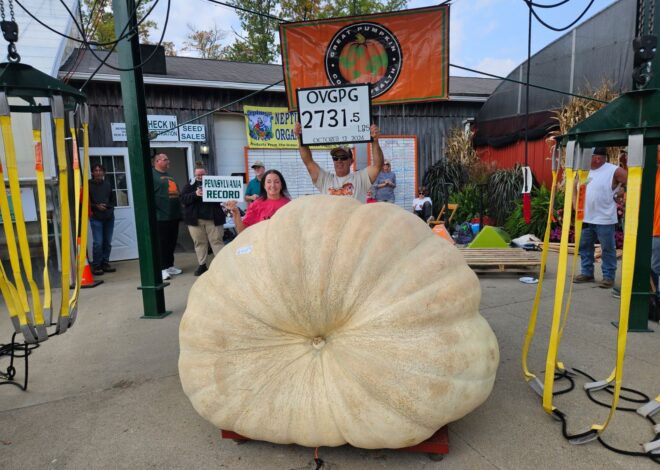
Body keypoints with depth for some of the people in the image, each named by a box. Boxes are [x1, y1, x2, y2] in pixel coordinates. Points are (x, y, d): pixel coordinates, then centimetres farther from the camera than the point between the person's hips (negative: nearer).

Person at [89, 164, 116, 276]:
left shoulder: (107, 184, 10)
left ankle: (105, 263, 18)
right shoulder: (88, 185, -1)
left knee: (107, 242, 7)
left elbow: (113, 199, 17)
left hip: (109, 217, 4)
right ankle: (96, 266, 2)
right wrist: (96, 206, -14)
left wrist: (109, 207, 1)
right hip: (96, 218, -4)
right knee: (98, 243, -9)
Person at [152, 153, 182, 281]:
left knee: (172, 243, 13)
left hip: (174, 216, 8)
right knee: (162, 244, -3)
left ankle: (170, 266, 22)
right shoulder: (152, 175, -6)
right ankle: (162, 269, 3)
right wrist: (155, 212, -19)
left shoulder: (169, 175, 21)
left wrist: (179, 211, 20)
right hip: (161, 217, -8)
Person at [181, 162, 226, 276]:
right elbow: (183, 199, -3)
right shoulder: (190, 185, 8)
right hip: (195, 219, 1)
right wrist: (195, 194, -21)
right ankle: (202, 265, 16)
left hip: (213, 218, -1)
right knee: (199, 242, 6)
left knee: (217, 241, -1)